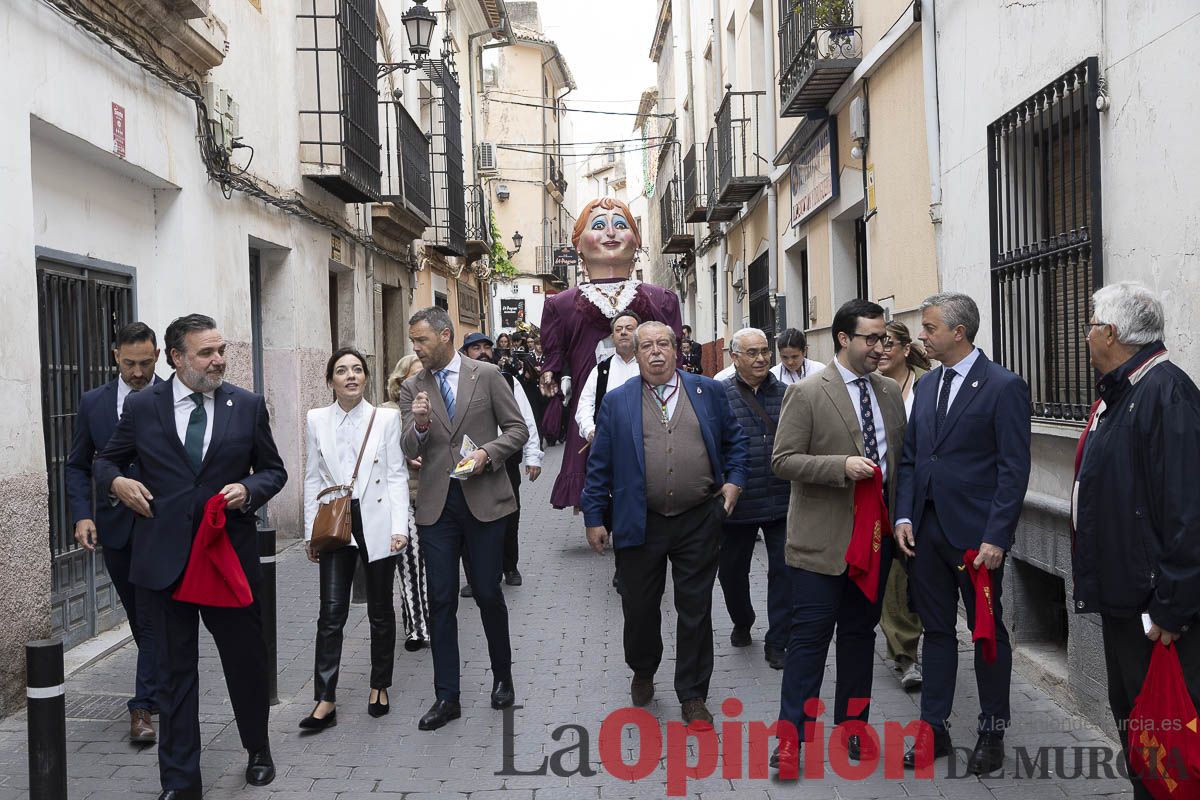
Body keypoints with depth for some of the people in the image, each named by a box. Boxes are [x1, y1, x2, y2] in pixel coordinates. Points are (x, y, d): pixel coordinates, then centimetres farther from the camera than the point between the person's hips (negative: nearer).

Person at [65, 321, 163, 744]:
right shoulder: (93, 403, 5)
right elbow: (77, 466, 9)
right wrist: (82, 514, -5)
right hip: (114, 526, 4)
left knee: (153, 618, -4)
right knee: (139, 618, 16)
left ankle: (143, 707, 2)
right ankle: (162, 683, 33)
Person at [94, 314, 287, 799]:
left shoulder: (248, 406, 2)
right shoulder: (141, 406, 1)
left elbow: (274, 470, 9)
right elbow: (106, 462, 13)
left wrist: (249, 490, -11)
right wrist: (117, 482, -9)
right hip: (166, 556, 0)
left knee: (247, 659, 12)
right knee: (175, 671, 7)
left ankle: (258, 751, 36)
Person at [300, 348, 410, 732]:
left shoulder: (386, 418, 0)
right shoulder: (317, 420, 5)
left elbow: (397, 475, -1)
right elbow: (313, 478, 8)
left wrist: (399, 526, -9)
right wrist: (311, 531, 5)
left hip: (377, 523, 0)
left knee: (380, 610, 10)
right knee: (331, 613, -4)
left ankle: (380, 686, 26)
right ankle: (325, 699, 1)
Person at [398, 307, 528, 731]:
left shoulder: (487, 375, 0)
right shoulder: (412, 388, 6)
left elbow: (517, 429, 2)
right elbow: (408, 450, 2)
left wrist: (488, 452, -15)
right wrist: (419, 424, -18)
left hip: (482, 499, -2)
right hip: (436, 503, 2)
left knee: (488, 593, 5)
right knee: (441, 601, 4)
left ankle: (502, 676, 28)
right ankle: (446, 697, 13)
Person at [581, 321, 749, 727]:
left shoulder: (708, 391, 5)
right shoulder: (617, 401, 2)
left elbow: (734, 439, 15)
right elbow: (600, 464, 3)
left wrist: (734, 480, 2)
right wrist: (595, 517, 1)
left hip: (698, 522, 0)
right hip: (640, 524, 0)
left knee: (695, 610, 6)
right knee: (639, 606, 12)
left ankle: (693, 695, 19)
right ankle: (643, 672, 39)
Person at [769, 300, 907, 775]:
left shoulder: (890, 392, 9)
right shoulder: (806, 394, -9)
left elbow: (899, 455, 16)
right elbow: (783, 461, -12)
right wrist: (842, 465, -23)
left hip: (876, 533, 6)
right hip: (823, 536, -5)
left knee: (860, 633, 15)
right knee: (810, 635, -2)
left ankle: (852, 725, 28)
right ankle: (791, 736, 8)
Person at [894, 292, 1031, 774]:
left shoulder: (1004, 387, -9)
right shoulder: (926, 384, 11)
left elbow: (1014, 469, -12)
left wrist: (997, 537, -16)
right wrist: (904, 516, 2)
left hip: (976, 534, -6)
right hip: (926, 529, 6)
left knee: (987, 632, 8)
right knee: (936, 630, 13)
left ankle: (992, 733, 22)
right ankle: (933, 729, 22)